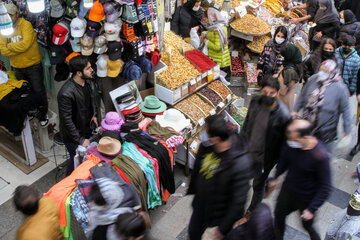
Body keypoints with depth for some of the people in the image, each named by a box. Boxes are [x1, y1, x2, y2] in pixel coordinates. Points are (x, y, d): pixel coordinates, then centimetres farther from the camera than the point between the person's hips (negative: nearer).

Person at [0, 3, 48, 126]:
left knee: (38, 91, 6)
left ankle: (43, 114, 24)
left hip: (33, 66, -5)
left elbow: (25, 44, -28)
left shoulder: (26, 25, -16)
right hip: (17, 68, 5)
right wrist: (17, 48, -23)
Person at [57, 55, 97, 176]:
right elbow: (67, 121, -28)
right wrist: (80, 140, -23)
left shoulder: (85, 83, -7)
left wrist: (93, 115, 3)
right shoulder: (66, 93, -34)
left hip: (86, 129, 7)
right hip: (73, 136, -7)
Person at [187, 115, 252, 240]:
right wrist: (192, 190, 17)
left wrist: (223, 229, -19)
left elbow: (238, 201, -28)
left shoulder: (240, 164, -38)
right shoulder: (206, 145, -19)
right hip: (200, 205, 5)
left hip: (222, 214, -5)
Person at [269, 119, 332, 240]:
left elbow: (325, 188, -24)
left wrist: (311, 209, -22)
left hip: (306, 199, -5)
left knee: (307, 226, 15)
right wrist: (275, 178, 15)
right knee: (279, 215, 22)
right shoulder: (291, 144, -19)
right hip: (288, 189, 5)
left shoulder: (320, 157, -34)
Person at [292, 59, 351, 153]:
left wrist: (347, 130, -7)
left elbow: (345, 110, -12)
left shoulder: (340, 88, -20)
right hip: (307, 127, 4)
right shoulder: (313, 79, -9)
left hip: (326, 132, -4)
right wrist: (295, 110, 8)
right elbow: (302, 95, 7)